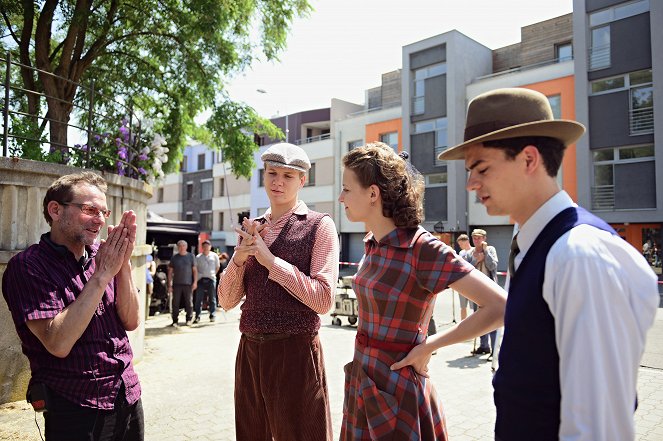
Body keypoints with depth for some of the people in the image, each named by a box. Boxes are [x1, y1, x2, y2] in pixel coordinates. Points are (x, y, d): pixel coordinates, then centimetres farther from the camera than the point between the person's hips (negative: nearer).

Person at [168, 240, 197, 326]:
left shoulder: (191, 256, 6)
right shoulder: (174, 257, 8)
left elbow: (194, 270, 7)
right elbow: (170, 271, 9)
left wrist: (195, 282, -2)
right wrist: (169, 284, 4)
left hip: (188, 283, -1)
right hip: (177, 284, 1)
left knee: (189, 302, 2)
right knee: (175, 303, 1)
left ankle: (189, 319, 14)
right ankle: (175, 321, 9)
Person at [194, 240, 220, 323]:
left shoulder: (214, 256, 5)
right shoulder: (198, 257, 3)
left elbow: (218, 266, 16)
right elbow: (195, 268, 8)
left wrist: (213, 274, 11)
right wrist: (199, 275, -2)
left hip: (211, 279, 0)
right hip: (201, 279, 0)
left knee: (212, 298, 4)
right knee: (199, 298, -2)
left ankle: (212, 315, 12)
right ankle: (197, 316, 2)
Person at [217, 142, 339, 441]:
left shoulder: (319, 225, -6)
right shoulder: (252, 229, 9)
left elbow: (323, 301, -14)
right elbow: (226, 301, 7)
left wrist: (270, 260, -16)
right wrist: (239, 257, -11)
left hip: (295, 352, -5)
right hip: (250, 350, 5)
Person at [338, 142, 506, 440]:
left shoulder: (422, 248, -21)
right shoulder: (373, 244, 3)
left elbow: (499, 307, -25)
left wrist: (428, 346, -18)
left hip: (396, 390, -7)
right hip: (360, 381, 7)